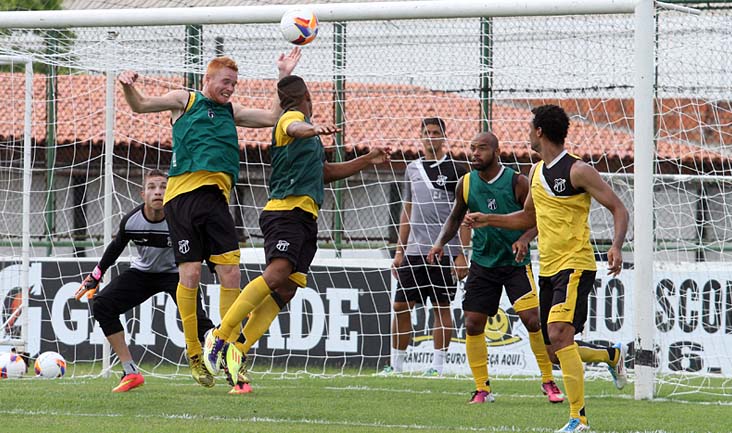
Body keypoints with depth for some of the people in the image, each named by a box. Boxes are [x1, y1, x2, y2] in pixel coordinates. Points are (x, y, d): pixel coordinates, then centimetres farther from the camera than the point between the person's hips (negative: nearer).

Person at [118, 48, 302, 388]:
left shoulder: (231, 112, 23)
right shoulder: (185, 100, 12)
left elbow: (273, 118, 21)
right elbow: (140, 105, 9)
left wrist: (285, 77, 15)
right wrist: (129, 88, -11)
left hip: (215, 196, 4)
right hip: (183, 194, -4)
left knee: (230, 271, -7)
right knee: (190, 274, -6)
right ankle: (194, 355, 4)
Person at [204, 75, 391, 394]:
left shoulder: (310, 136, 31)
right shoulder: (292, 118, 1)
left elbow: (326, 172, 43)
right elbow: (295, 128, -25)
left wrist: (367, 160, 40)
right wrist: (314, 128, -47)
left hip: (306, 218, 10)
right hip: (286, 209, -10)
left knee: (286, 289, -2)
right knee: (277, 273, -27)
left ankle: (236, 353, -6)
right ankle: (220, 337, -26)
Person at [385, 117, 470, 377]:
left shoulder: (455, 170, -1)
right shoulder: (412, 169, 14)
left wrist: (462, 253, -11)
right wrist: (399, 250, 14)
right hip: (414, 250, 5)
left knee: (441, 307, -2)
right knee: (401, 306, 2)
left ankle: (438, 365, 2)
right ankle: (396, 364, 9)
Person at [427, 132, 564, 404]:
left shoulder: (517, 182, -11)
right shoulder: (466, 183, 0)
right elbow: (456, 218, 15)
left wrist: (524, 239, -25)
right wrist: (441, 242, -1)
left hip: (515, 262, -4)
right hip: (483, 262, 4)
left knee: (532, 319, -14)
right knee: (473, 325, 0)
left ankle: (548, 381, 2)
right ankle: (482, 389, 12)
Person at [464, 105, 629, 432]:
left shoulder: (577, 171, -10)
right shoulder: (536, 172, 14)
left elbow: (618, 209, -11)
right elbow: (529, 217, 30)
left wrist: (616, 246, -27)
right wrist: (487, 220, 19)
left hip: (575, 267, -9)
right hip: (547, 269, 9)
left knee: (559, 334, -25)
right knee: (556, 354, 9)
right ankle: (612, 355, 36)